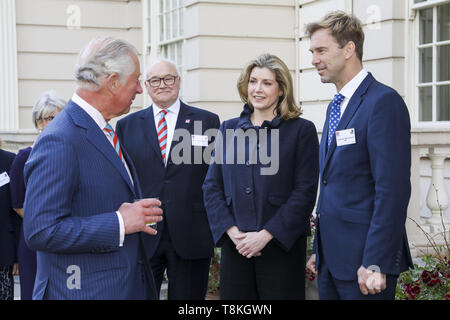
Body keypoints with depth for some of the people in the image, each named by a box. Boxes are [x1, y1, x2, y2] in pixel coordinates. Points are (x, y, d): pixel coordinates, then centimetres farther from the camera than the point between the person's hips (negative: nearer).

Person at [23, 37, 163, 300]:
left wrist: (139, 213, 2)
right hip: (84, 290, -9)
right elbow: (41, 231, -24)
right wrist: (120, 223, -21)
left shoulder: (105, 131, 11)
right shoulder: (59, 140, -20)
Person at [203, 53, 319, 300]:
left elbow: (305, 192, -7)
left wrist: (265, 235, -13)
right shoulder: (229, 129, 11)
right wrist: (232, 231, -6)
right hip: (235, 247, 3)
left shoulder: (302, 130, 0)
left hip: (281, 246, -3)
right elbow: (211, 187, 8)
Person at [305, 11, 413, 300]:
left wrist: (376, 264, -21)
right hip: (332, 259, 8)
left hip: (364, 259, -8)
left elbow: (393, 190, -19)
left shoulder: (384, 102, -13)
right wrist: (321, 250, 17)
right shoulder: (336, 106, 16)